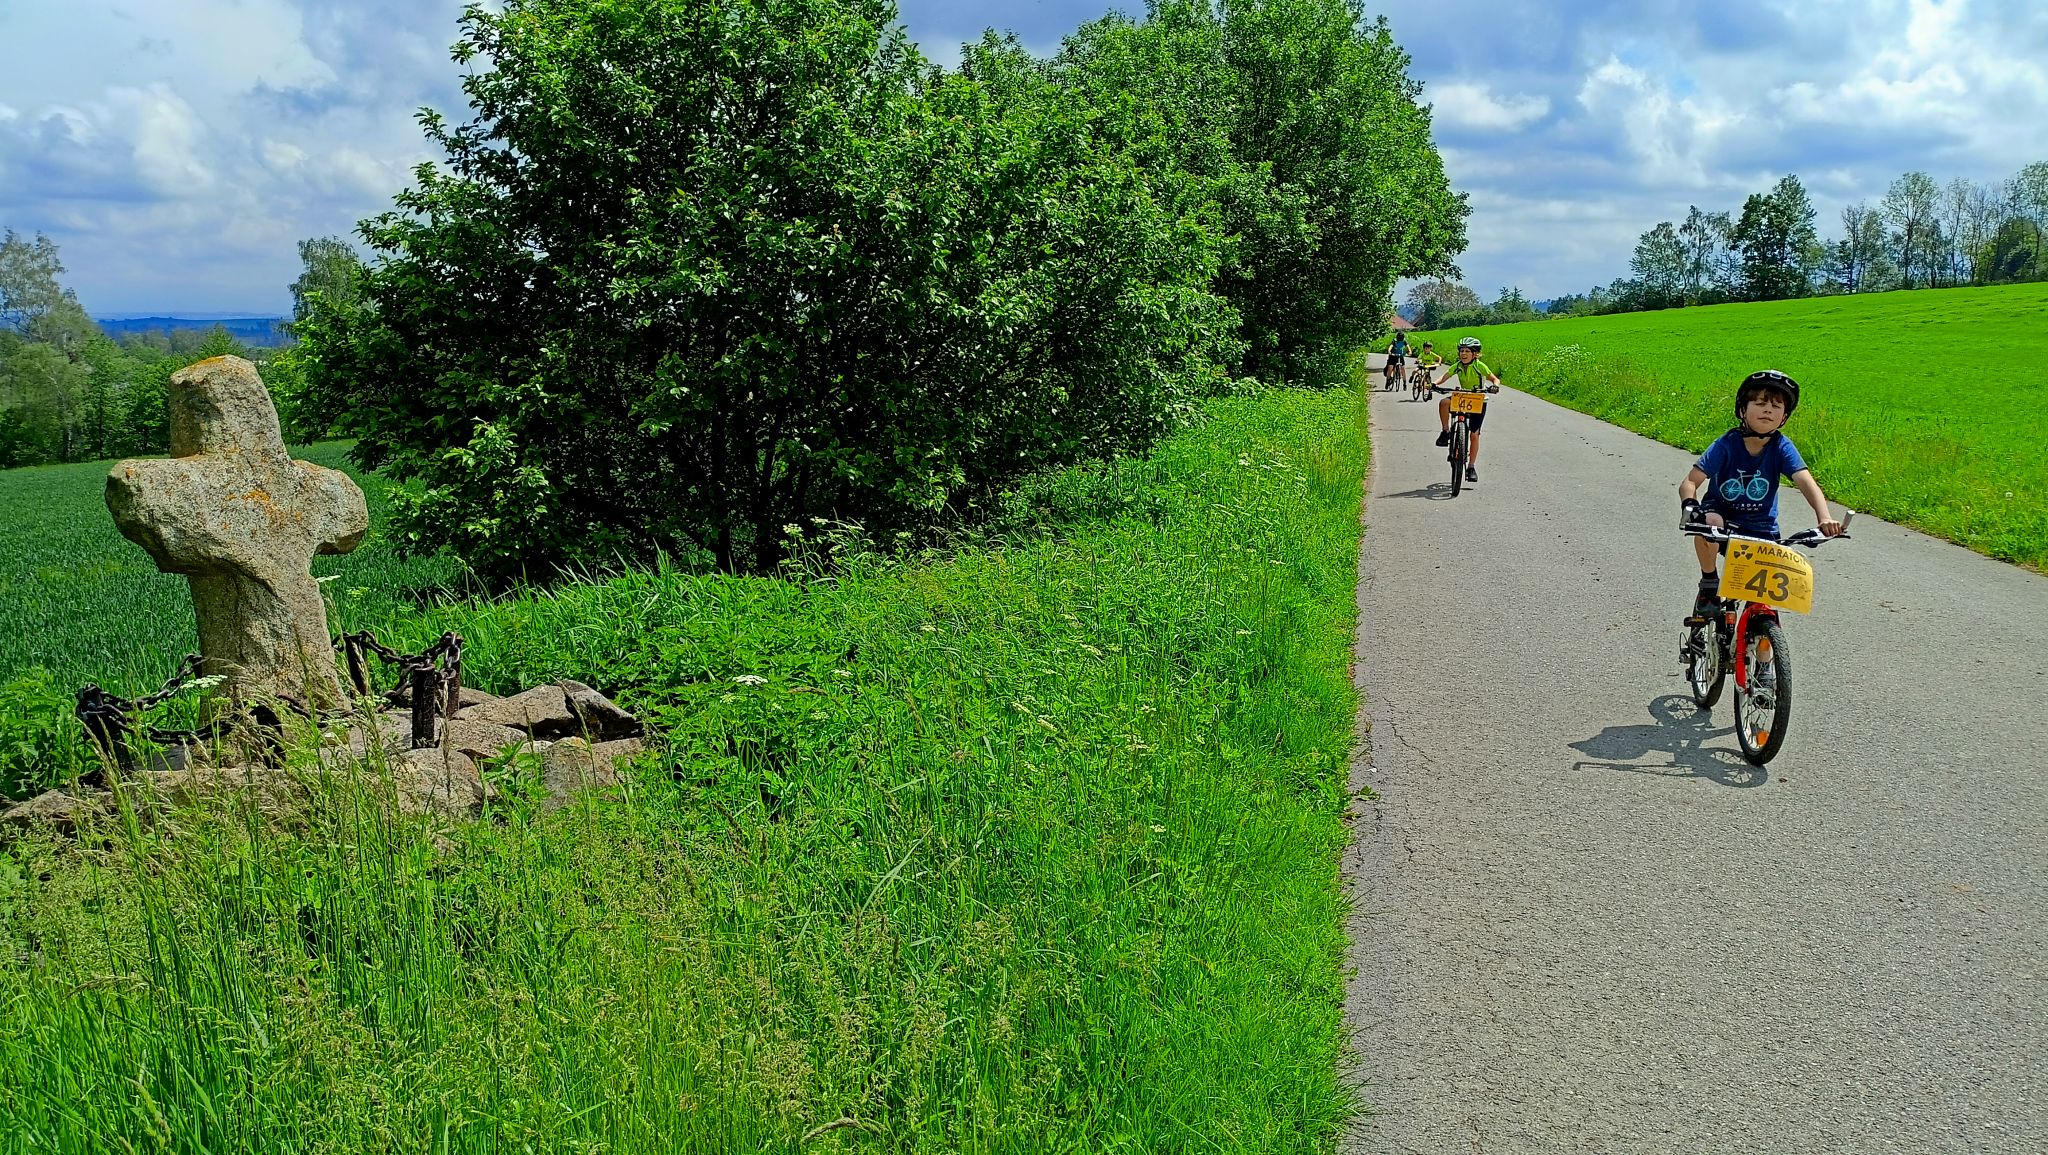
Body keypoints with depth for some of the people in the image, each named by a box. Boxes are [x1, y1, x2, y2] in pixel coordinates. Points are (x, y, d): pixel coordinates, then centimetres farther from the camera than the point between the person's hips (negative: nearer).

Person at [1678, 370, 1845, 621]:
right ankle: (1709, 584, -14)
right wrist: (1689, 505, -45)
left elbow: (1806, 483, -25)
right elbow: (1690, 482, -22)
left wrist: (1825, 518, -43)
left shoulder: (1781, 447, -13)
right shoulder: (1727, 444, -17)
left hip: (1761, 531, 2)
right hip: (1722, 515, -2)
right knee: (1710, 520, -37)